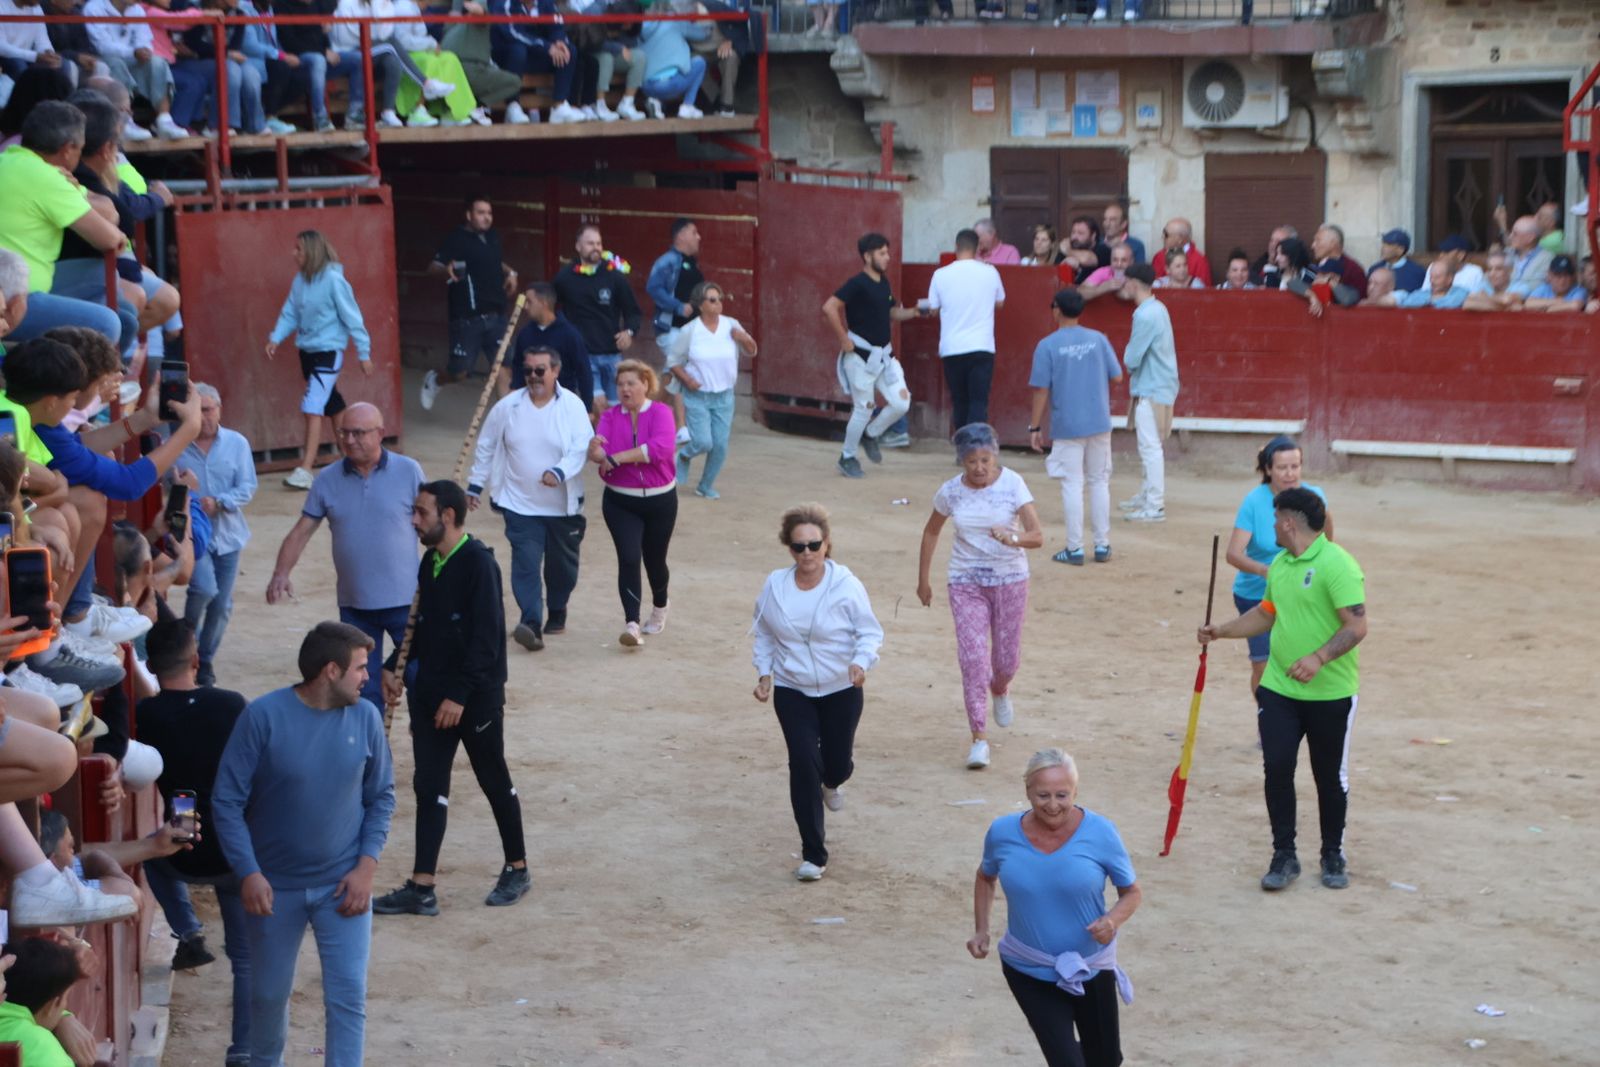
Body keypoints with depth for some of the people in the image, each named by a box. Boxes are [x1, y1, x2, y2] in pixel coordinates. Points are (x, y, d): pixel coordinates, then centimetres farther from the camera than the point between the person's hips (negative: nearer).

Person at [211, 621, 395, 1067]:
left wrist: (366, 866, -6)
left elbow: (381, 796, 4)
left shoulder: (365, 717, -6)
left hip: (343, 885, 1)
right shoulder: (264, 716, -15)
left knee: (348, 998, -4)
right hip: (274, 886, -1)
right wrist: (248, 873, -18)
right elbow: (227, 801, -12)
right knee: (269, 994, 15)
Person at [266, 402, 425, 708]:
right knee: (363, 687, 10)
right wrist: (281, 574, -13)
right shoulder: (328, 480, 2)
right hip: (353, 604, 3)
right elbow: (301, 532, 2)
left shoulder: (408, 471, -5)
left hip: (404, 600, -3)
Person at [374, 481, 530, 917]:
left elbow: (487, 638, -21)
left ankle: (517, 870, 25)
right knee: (429, 786, 5)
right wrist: (395, 667, 8)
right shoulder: (430, 562, 8)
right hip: (431, 693, 8)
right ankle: (421, 889, 6)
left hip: (476, 697, -8)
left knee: (494, 782, 8)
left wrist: (460, 694, -22)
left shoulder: (479, 563, -17)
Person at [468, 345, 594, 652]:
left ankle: (557, 612, 37)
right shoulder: (507, 406, -1)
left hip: (564, 505, 0)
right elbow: (486, 447, 9)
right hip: (520, 503, 0)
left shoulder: (572, 406, -7)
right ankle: (532, 624, -23)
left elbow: (581, 447, -15)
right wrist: (475, 485, 9)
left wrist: (560, 472, -33)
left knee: (562, 564, 14)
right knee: (526, 564, -14)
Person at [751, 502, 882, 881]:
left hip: (841, 691, -1)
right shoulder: (775, 586, -5)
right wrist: (764, 673, -2)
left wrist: (861, 661, -28)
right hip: (792, 692, 1)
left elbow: (870, 631, -9)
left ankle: (833, 780, 52)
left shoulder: (846, 585, -14)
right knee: (803, 763, -11)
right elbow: (764, 635, 9)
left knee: (836, 764, 7)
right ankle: (813, 854, -2)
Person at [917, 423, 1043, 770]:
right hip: (966, 582, 0)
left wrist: (1013, 538, -40)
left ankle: (999, 690, 46)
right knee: (973, 657, -11)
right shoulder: (951, 492, -6)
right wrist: (923, 579, 15)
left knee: (1007, 659, 9)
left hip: (1009, 580, 0)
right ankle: (979, 737, -8)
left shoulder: (1012, 484, -12)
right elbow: (931, 533, 12)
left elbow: (1037, 535, -18)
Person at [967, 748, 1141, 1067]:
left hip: (1091, 969, 1)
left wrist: (1113, 920, -25)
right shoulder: (1003, 832, -12)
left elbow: (1132, 892, -5)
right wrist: (981, 930, 0)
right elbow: (986, 877, 10)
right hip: (1028, 972, -1)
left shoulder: (1100, 832, -17)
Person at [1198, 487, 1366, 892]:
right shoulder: (1280, 564, 8)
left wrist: (1319, 658, -33)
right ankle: (1284, 855, 9)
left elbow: (1357, 625, -21)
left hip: (1330, 693, -6)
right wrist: (1223, 630, 16)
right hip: (1279, 689, 6)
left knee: (1330, 777, 8)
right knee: (1277, 768, -1)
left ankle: (1333, 856, 24)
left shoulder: (1337, 565, -16)